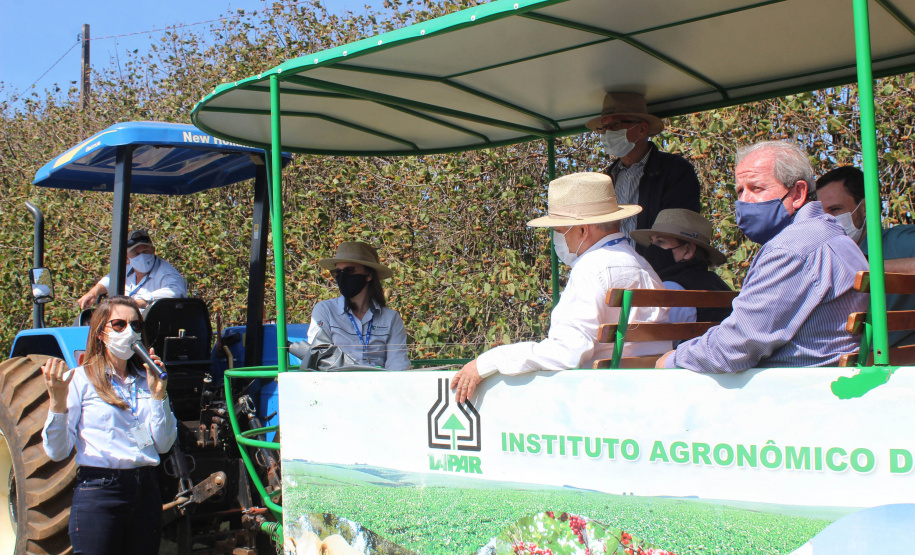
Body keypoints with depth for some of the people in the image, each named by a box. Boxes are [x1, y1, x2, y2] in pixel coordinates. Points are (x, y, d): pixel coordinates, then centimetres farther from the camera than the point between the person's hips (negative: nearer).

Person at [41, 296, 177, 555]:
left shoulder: (145, 380, 11)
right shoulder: (80, 379, -1)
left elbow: (163, 444, 3)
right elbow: (57, 451, -8)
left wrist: (158, 394, -6)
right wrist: (58, 402, -22)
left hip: (146, 492, 4)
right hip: (98, 493, -4)